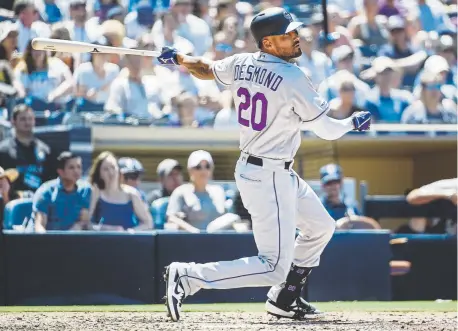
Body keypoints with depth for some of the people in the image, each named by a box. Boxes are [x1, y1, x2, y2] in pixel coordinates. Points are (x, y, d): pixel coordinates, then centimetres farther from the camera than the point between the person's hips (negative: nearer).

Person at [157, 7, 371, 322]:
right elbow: (327, 130, -12)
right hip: (269, 178, -10)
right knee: (274, 267, -9)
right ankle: (187, 277, -12)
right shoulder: (292, 78, -20)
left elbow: (207, 69, 20)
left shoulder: (241, 64, 1)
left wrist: (178, 57, 41)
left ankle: (284, 300, 32)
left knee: (321, 227, 26)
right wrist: (354, 122, 8)